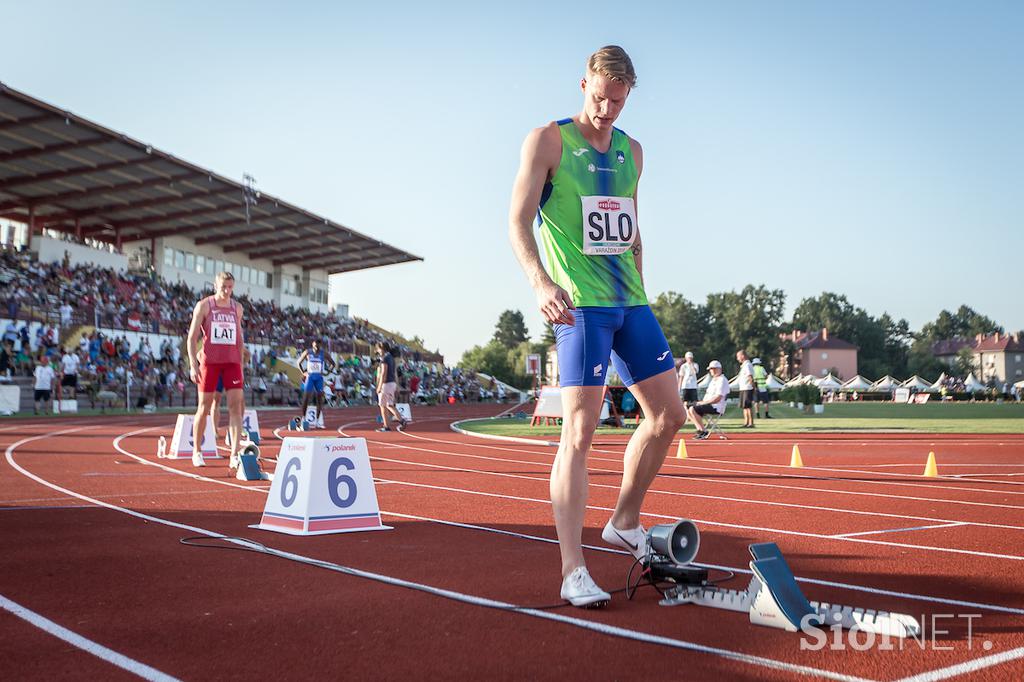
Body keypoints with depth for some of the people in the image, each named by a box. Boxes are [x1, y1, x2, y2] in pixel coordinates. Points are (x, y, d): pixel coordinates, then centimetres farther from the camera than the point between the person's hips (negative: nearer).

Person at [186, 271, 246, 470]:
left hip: (232, 362, 3)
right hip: (209, 362, -3)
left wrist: (241, 364, 14)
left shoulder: (237, 308, 12)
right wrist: (193, 365, -11)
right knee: (204, 407, 4)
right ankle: (197, 452, 21)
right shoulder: (204, 306, 0)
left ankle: (234, 456, -13)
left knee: (236, 406, -10)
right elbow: (192, 337, -3)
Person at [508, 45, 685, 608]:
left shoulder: (631, 151, 16)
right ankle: (573, 572, -10)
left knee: (667, 414, 9)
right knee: (579, 432, -12)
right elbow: (517, 221, -11)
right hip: (578, 305, -7)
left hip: (630, 302, 7)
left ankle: (624, 523, 27)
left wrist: (639, 293, 18)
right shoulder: (548, 140, -3)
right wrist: (540, 281, -27)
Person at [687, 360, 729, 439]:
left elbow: (717, 399, -21)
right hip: (709, 405, 10)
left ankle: (703, 431, -17)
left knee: (692, 409, -24)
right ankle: (699, 430, 1)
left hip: (716, 408, -10)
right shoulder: (714, 380, 21)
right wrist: (702, 402, 4)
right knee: (688, 410, 3)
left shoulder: (722, 380, -12)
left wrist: (703, 402, -17)